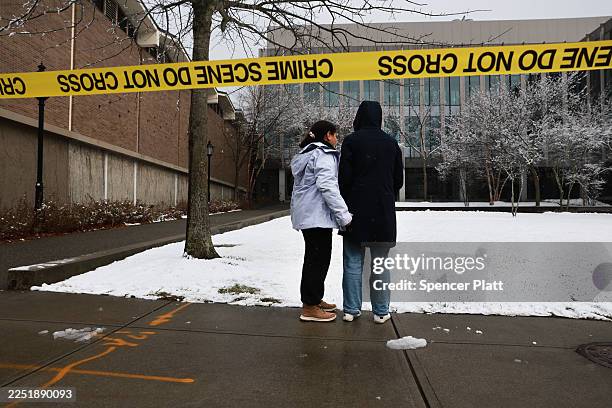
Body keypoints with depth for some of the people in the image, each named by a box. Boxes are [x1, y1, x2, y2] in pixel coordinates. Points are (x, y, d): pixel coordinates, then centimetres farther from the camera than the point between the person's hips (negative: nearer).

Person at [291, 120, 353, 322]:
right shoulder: (324, 154, -10)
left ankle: (315, 299, 27)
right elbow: (327, 185, -22)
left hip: (306, 214, 10)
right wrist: (344, 215, -22)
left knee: (315, 258, 17)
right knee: (318, 258, -5)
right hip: (317, 215, -10)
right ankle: (309, 307, 1)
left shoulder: (305, 154, 21)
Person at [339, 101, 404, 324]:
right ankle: (381, 311, 12)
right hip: (383, 213, 3)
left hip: (356, 210, -2)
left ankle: (351, 309, 9)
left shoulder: (351, 140, -4)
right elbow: (398, 180, 9)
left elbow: (344, 177, -9)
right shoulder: (391, 143, 7)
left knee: (353, 262, 5)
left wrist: (344, 205, 3)